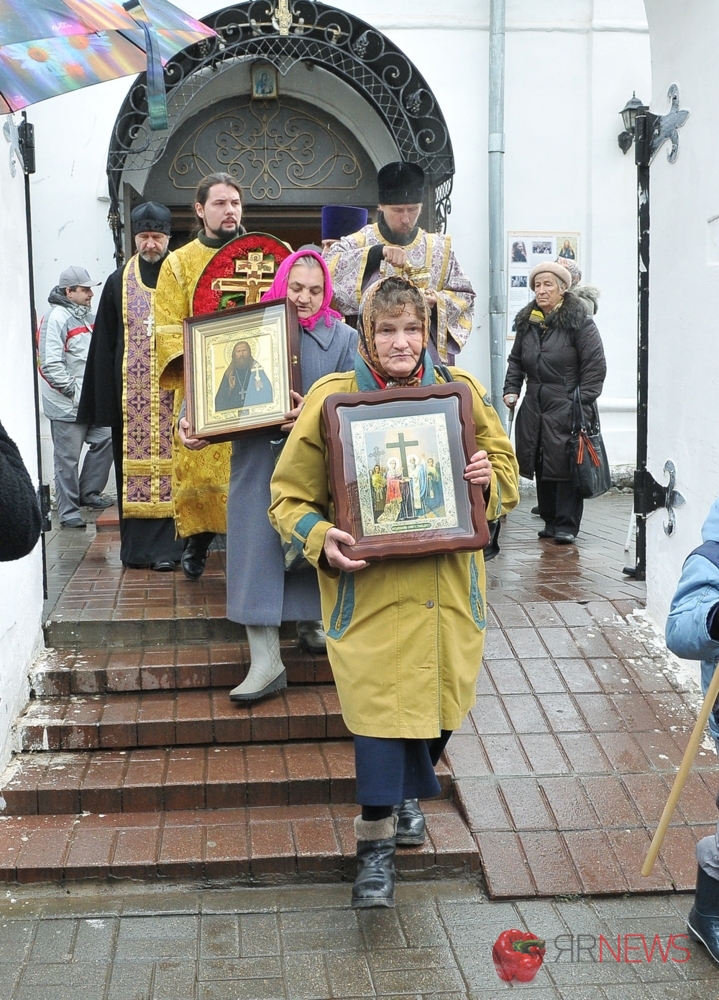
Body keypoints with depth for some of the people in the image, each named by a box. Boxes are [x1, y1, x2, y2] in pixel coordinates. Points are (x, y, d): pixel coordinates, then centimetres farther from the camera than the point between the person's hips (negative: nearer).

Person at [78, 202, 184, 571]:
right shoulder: (119, 283, 10)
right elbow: (104, 345, 8)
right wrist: (104, 399, 2)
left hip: (172, 391, -2)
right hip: (130, 392, 2)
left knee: (168, 462, -5)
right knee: (132, 462, 3)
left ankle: (166, 546, -2)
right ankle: (136, 546, 10)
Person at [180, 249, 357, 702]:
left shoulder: (342, 338, 2)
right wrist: (191, 421, -10)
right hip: (258, 462, 0)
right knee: (258, 551, -3)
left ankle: (313, 623, 39)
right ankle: (266, 662, 2)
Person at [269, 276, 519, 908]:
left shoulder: (462, 392, 2)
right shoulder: (333, 399, -6)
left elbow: (507, 474, 13)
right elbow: (290, 496, -1)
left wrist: (489, 478, -10)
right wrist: (321, 539, -19)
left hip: (447, 587, 3)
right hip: (370, 587, -3)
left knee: (437, 699, 15)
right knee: (379, 705, -4)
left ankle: (409, 794, 45)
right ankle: (377, 842, 13)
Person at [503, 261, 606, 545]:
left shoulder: (579, 323, -7)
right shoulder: (526, 323, 12)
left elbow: (595, 367, -8)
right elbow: (516, 361, 23)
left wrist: (582, 405, -13)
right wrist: (511, 389, 8)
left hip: (566, 408, -6)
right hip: (534, 407, 6)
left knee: (565, 467, -5)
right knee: (541, 467, 9)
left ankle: (566, 525, 2)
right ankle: (550, 521, 20)